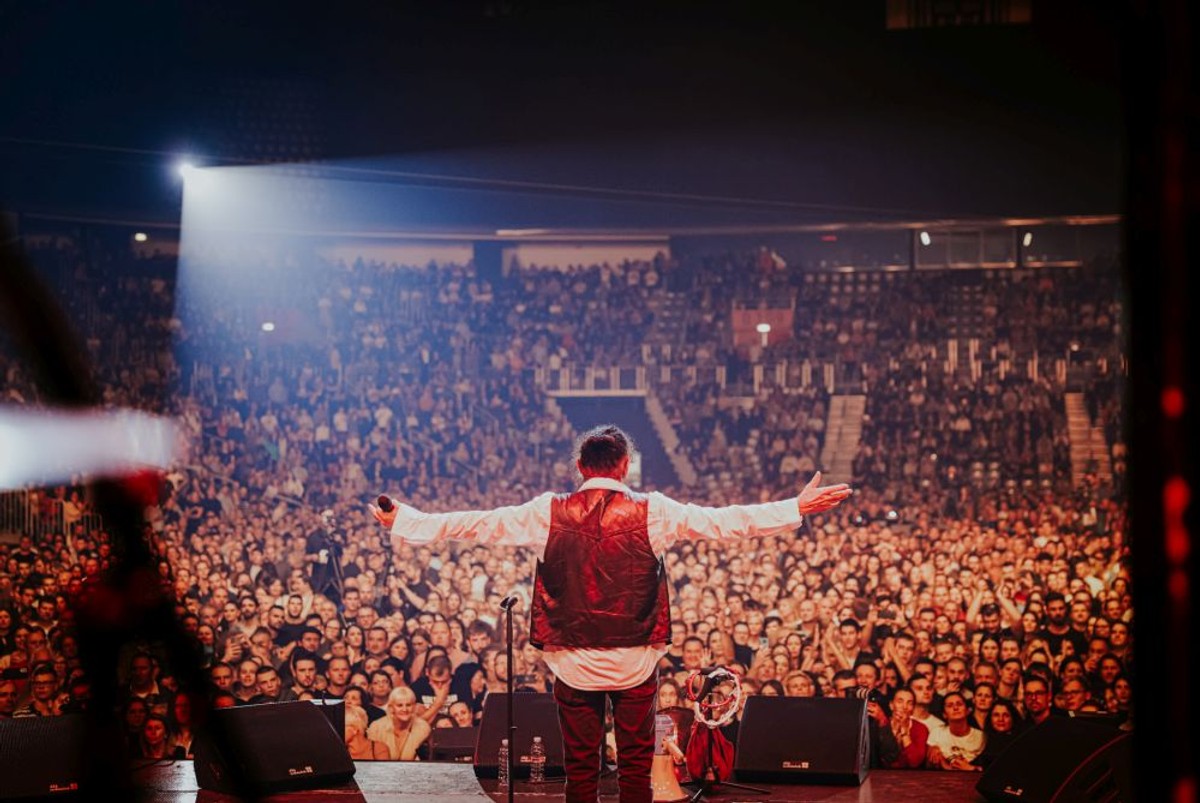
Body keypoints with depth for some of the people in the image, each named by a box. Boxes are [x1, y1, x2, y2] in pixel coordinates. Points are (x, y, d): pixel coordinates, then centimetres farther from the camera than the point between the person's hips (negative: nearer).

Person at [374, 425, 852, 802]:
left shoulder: (548, 514, -3)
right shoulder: (652, 513, -6)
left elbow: (475, 524, 1)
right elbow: (725, 522, -5)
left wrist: (401, 521, 12)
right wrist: (796, 509, 2)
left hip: (573, 661, 1)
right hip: (634, 662, -1)